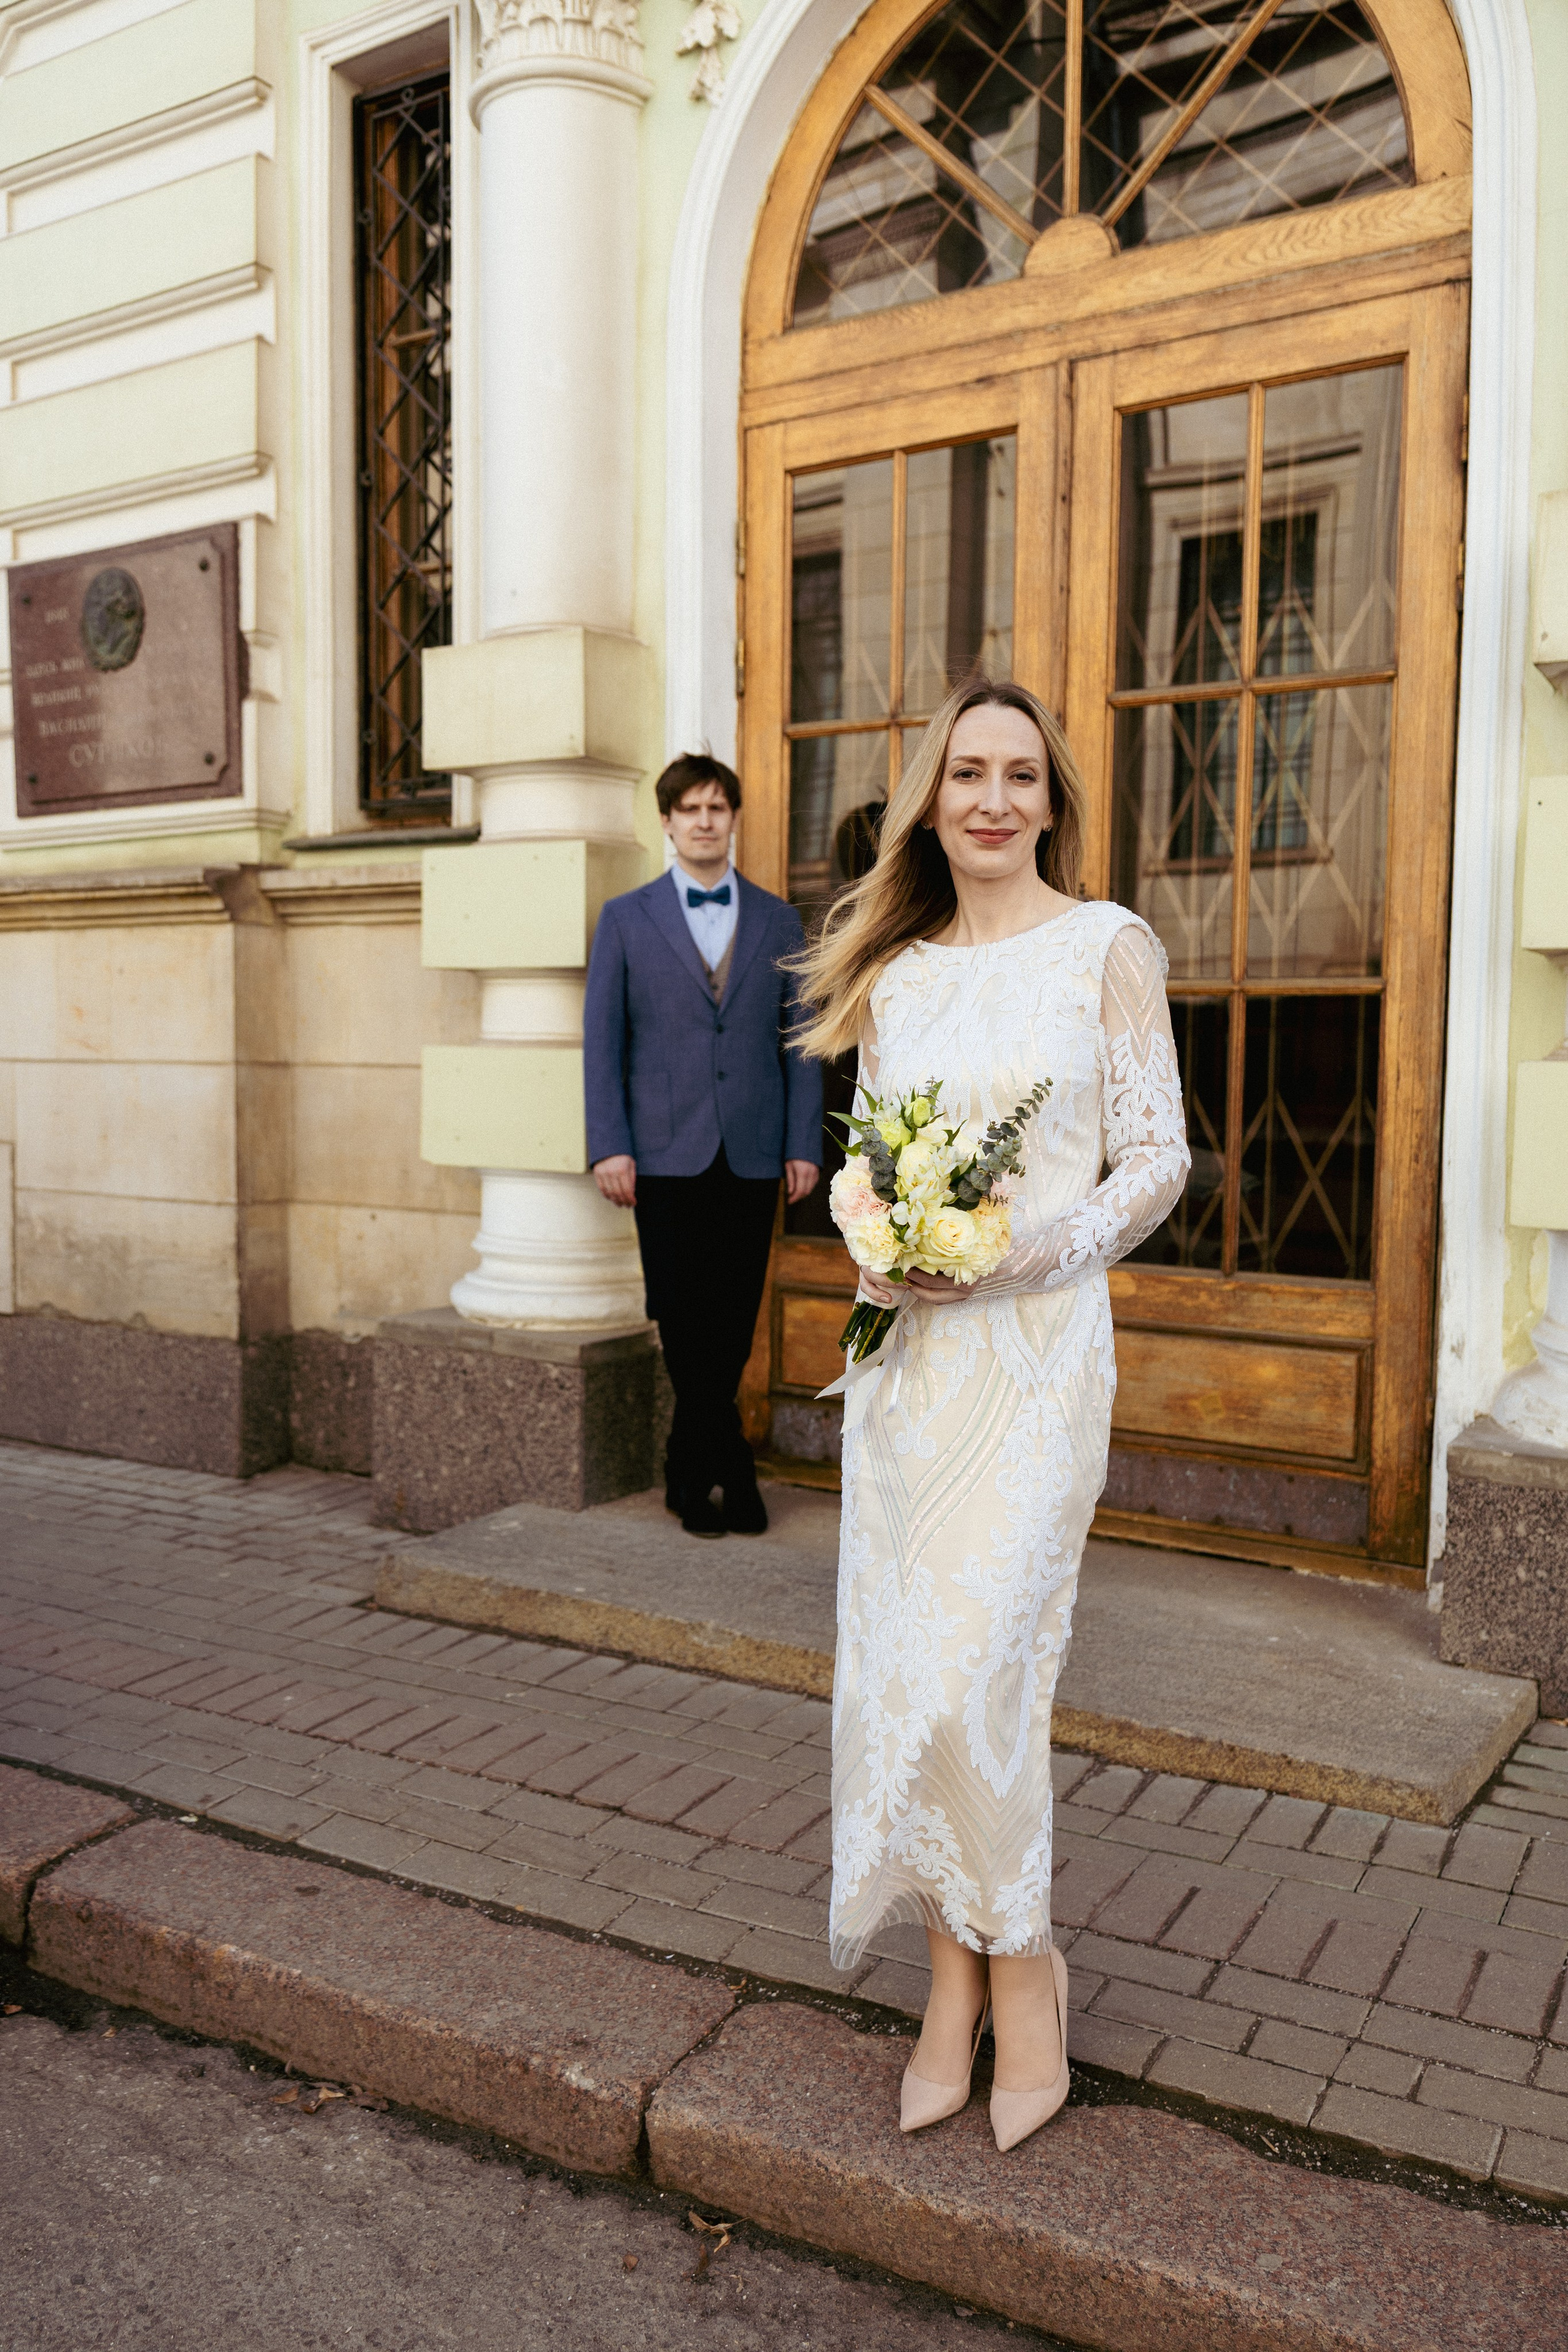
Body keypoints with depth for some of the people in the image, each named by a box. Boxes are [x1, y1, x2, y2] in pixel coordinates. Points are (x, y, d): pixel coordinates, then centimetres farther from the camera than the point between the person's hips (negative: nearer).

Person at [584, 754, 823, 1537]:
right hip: (665, 1154, -1)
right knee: (682, 1322, -2)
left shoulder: (777, 922, 10)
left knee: (732, 1324, 4)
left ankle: (690, 1474, 19)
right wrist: (609, 1145, -7)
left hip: (752, 1155, 2)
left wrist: (804, 1144, 0)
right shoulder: (626, 919, 7)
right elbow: (602, 1039, 2)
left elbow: (800, 1042, 8)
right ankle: (729, 1465, 12)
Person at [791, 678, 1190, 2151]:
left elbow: (1157, 1160, -3)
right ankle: (956, 1975, 24)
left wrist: (1018, 1253, -15)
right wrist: (877, 1252, -3)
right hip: (903, 1352, 5)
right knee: (896, 1666, 6)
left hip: (1036, 1344, -5)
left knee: (969, 1669, -8)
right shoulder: (890, 976, 12)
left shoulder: (1106, 948, 0)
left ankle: (1020, 1965, 17)